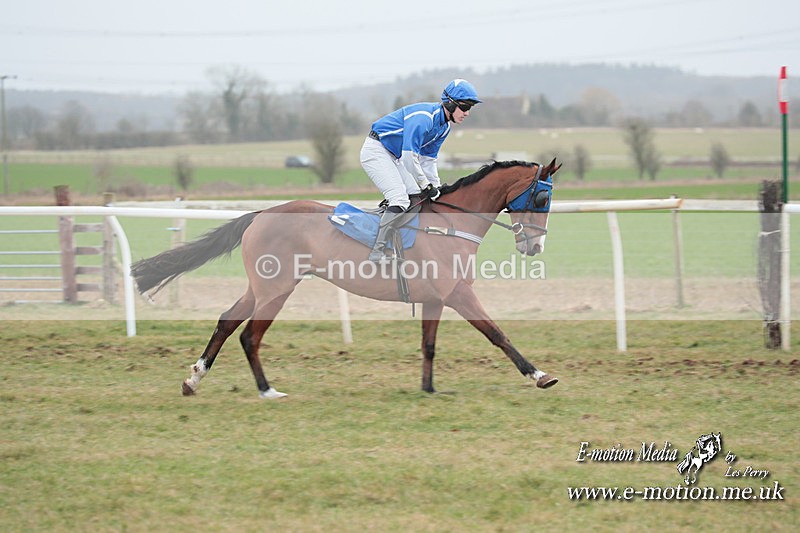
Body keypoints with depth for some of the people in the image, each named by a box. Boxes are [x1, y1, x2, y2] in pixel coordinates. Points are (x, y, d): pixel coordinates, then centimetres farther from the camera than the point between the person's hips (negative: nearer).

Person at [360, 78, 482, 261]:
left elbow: (428, 159, 12)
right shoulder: (424, 117, -28)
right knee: (400, 200, -20)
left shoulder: (444, 127, 3)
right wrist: (426, 186, -23)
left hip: (393, 156, 10)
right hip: (376, 151, -10)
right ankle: (376, 253, -20)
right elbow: (409, 157, -31)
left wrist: (436, 187, 5)